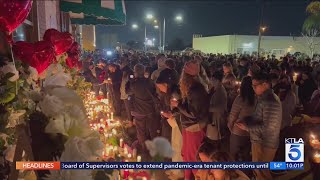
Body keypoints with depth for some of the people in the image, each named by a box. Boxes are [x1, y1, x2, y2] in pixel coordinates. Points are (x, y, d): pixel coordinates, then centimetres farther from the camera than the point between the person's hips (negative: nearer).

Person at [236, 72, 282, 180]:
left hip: (264, 144, -9)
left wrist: (247, 127, -21)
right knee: (259, 170, 24)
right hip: (260, 141, 9)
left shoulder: (270, 101, -25)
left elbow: (268, 128, -28)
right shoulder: (264, 98, 7)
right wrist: (247, 120, -2)